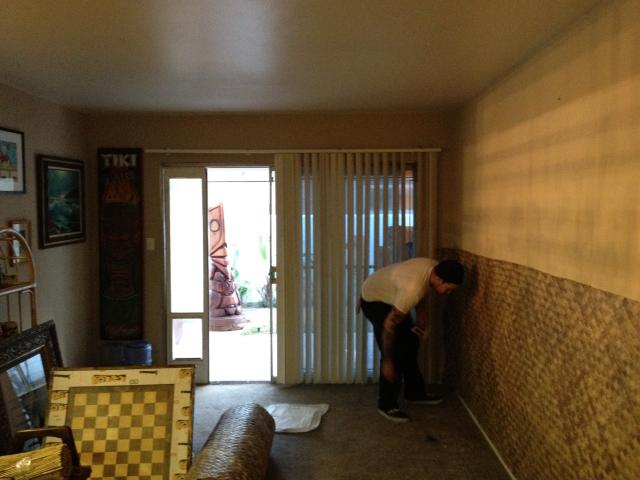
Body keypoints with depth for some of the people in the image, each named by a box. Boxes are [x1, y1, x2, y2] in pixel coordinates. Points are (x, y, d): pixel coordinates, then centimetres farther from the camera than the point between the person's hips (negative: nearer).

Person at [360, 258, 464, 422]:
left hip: (391, 297, 9)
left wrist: (422, 319, -1)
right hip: (373, 300, -9)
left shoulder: (434, 268, -16)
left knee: (410, 343, 12)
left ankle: (415, 392, 28)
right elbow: (389, 326, -33)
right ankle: (387, 404, 5)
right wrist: (387, 361, -25)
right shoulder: (412, 288, -41)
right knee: (394, 352, -10)